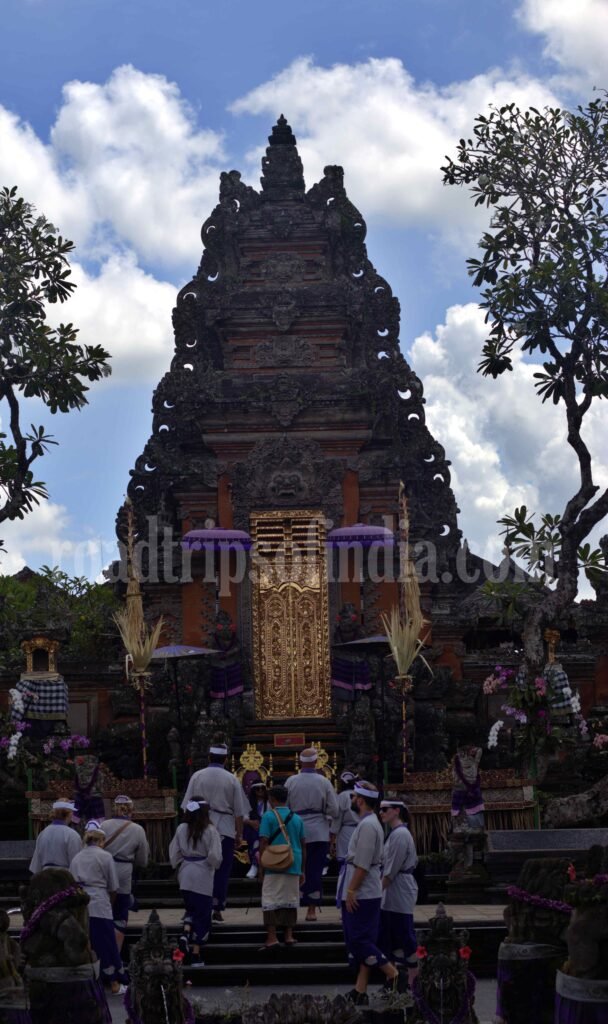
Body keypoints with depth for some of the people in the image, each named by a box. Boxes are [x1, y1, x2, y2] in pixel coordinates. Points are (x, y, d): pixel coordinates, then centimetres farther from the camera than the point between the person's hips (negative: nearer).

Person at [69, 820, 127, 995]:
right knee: (107, 945, 6)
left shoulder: (76, 858, 12)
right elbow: (113, 887, 4)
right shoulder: (105, 857, 1)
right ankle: (115, 985, 13)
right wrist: (109, 900, 21)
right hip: (99, 905, -4)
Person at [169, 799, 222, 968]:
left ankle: (186, 932, -3)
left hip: (185, 874, 4)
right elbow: (215, 856, -16)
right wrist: (215, 865, 5)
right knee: (202, 914, 5)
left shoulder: (181, 829, -1)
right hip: (203, 876, -4)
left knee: (191, 907, 23)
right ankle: (196, 954, 2)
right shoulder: (210, 830, -12)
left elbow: (174, 852, 4)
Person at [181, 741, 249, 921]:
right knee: (222, 871, 6)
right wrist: (239, 834, 9)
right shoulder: (231, 780, 0)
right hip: (225, 830, -1)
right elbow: (239, 811, 1)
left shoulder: (197, 777, 2)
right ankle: (217, 909, 4)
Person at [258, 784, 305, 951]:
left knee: (271, 901, -2)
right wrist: (302, 870, 19)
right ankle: (289, 936, 14)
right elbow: (303, 845, 12)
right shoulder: (297, 818, 10)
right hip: (294, 867, 4)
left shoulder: (269, 816, -4)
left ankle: (272, 938, -8)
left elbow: (264, 843, -9)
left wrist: (261, 867, -2)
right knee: (291, 900, 12)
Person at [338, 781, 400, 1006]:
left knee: (359, 941, -7)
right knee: (361, 941, 9)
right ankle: (360, 991, 12)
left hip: (361, 894, -10)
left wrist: (351, 890, -20)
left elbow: (362, 864, -21)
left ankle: (392, 973, 0)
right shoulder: (369, 822, 16)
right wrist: (351, 890, 20)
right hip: (361, 893, 10)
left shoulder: (368, 825, -16)